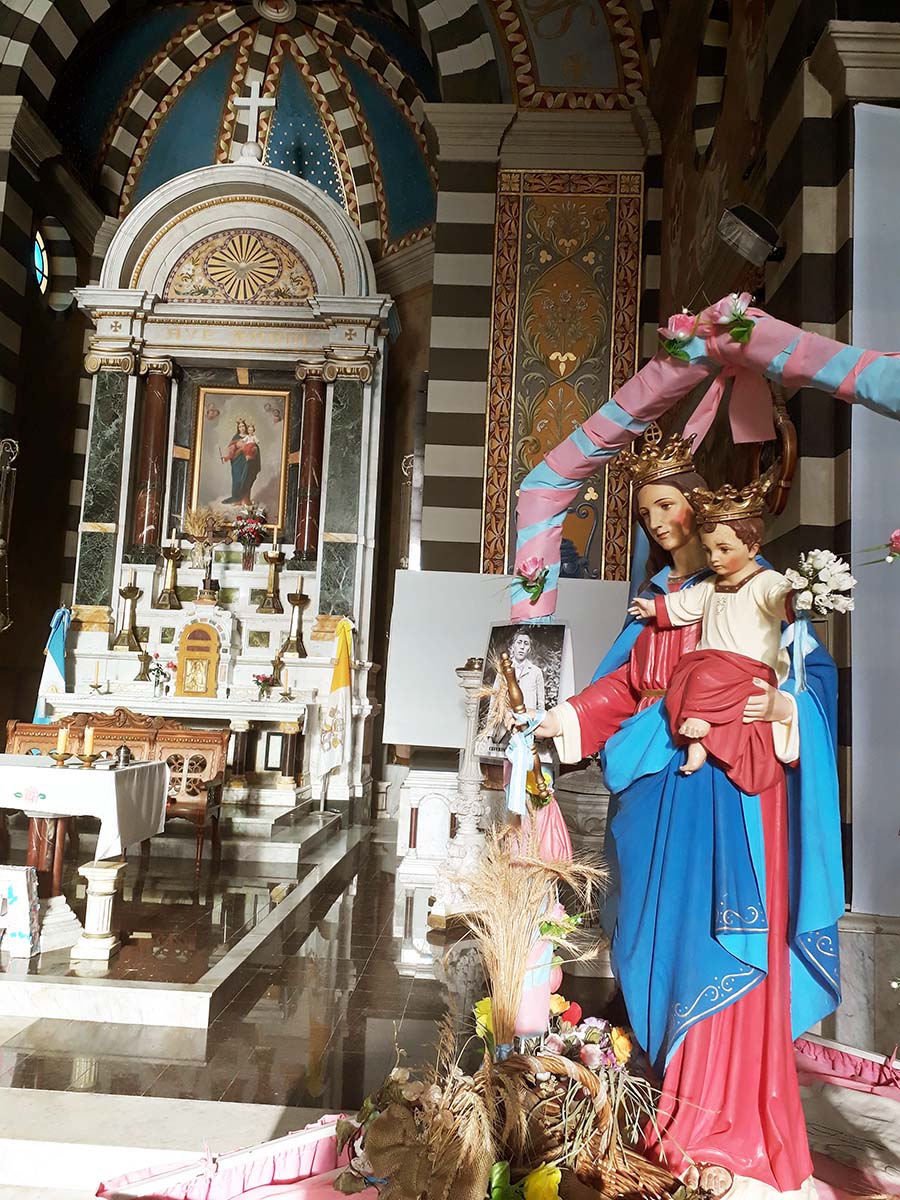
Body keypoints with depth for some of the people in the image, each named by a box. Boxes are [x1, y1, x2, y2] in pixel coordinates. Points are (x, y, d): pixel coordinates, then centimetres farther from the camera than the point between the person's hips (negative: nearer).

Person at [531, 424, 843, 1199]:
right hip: (659, 778, 5)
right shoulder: (657, 594, 17)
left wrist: (783, 705, -21)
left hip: (730, 774, -5)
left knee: (722, 934, -3)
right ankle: (672, 1102, 21)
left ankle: (727, 1120, 9)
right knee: (661, 930, 7)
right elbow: (624, 682, 16)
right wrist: (567, 718, 6)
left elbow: (811, 667, -2)